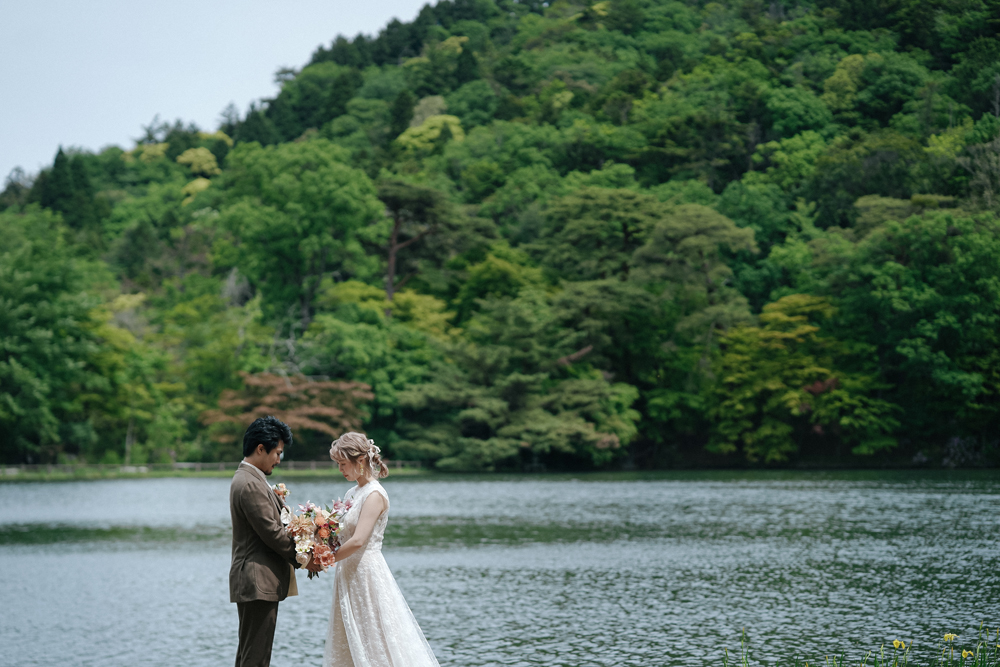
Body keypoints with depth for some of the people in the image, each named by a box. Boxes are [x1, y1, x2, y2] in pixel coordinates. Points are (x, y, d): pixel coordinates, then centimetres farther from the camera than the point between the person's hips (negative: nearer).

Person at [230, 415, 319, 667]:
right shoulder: (250, 485, -18)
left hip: (253, 582, 11)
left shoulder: (246, 479, 16)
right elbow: (271, 532, -18)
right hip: (258, 582, -11)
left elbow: (275, 524, 16)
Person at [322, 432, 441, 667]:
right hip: (350, 575, 9)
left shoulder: (374, 495, -13)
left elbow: (358, 541, -21)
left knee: (376, 644, -4)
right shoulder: (352, 493, 13)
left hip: (367, 575, -9)